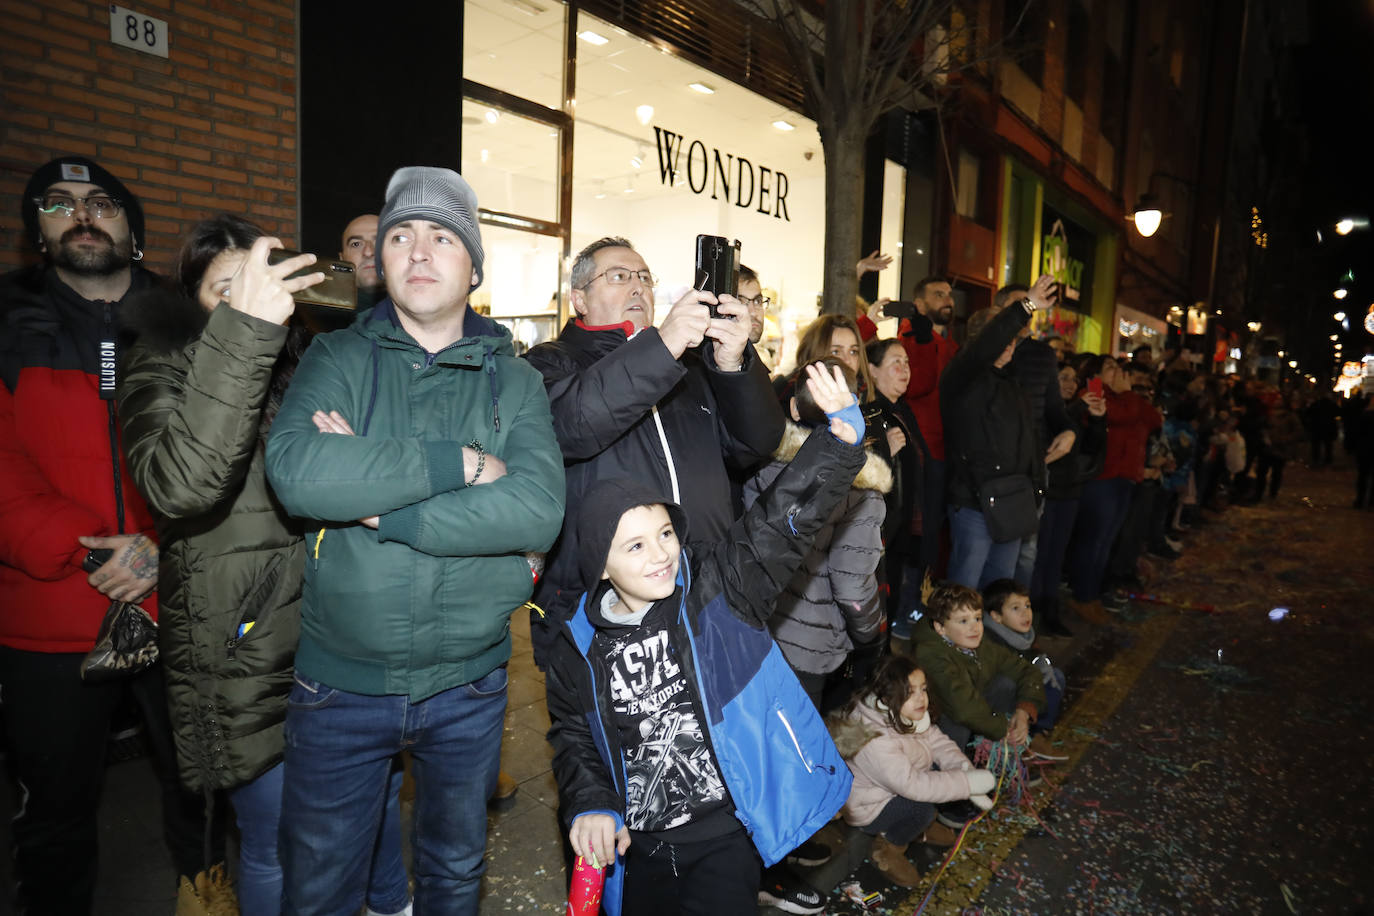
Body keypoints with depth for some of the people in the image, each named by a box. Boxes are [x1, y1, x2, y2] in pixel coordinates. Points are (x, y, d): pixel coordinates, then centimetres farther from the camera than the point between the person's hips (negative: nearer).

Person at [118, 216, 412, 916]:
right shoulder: (164, 367, -8)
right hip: (249, 652, -5)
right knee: (277, 844, 9)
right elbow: (177, 486, -32)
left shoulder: (303, 361, 8)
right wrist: (240, 333, -37)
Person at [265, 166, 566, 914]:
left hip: (467, 684, 1)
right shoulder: (337, 359, -4)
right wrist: (461, 463, -22)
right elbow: (295, 469, -25)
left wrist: (380, 507, -23)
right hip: (339, 681, 0)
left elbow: (539, 510, -20)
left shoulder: (513, 381, -2)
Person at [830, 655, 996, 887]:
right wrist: (968, 783, -32)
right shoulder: (874, 740, -35)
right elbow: (912, 784, -35)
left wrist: (965, 768, -21)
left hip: (899, 786, 9)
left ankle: (919, 827, 14)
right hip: (867, 808, -9)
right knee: (923, 808, -31)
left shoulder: (906, 715, -7)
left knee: (942, 765, -5)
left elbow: (937, 741, -2)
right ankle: (889, 847, -1)